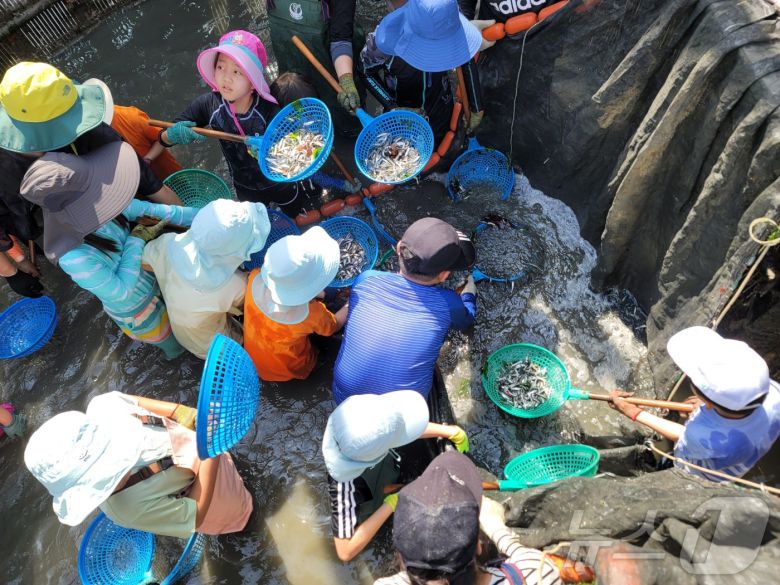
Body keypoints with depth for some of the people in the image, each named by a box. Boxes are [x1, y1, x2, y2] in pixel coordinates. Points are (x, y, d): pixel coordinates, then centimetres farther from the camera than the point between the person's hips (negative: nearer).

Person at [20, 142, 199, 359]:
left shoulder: (91, 208, -23)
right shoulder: (74, 256, -40)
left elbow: (148, 209, -12)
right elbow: (122, 293, -28)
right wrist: (137, 240, -26)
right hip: (135, 307, -5)